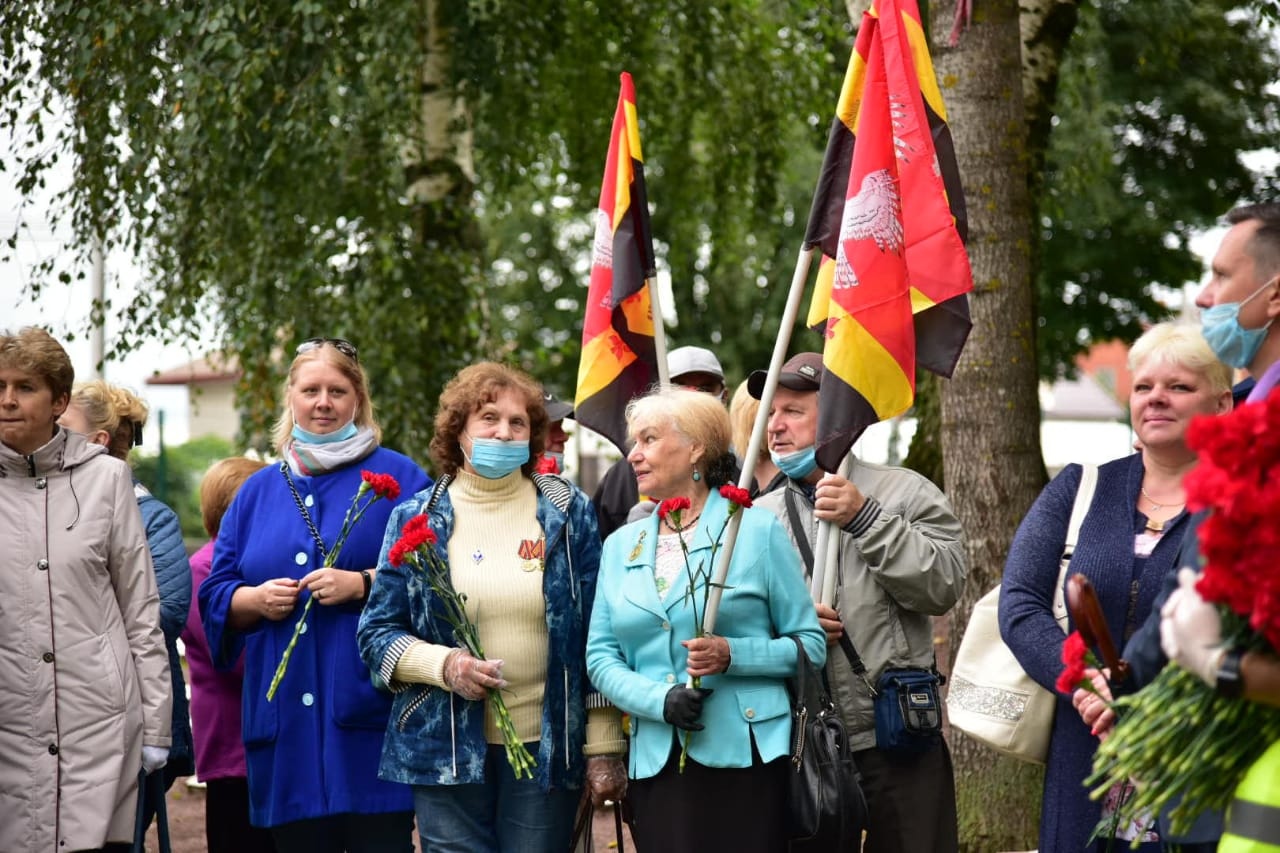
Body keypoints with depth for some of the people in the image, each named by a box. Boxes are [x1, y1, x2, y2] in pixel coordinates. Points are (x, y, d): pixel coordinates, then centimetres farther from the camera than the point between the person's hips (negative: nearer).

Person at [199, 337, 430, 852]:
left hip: (368, 717, -4)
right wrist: (255, 600, -4)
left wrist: (362, 584, -18)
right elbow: (215, 595, 16)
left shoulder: (397, 478, 4)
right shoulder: (258, 491, 17)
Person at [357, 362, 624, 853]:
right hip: (447, 751, 0)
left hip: (546, 747, 0)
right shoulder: (415, 519, 5)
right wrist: (443, 664, -14)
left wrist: (603, 746, 0)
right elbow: (376, 632, 5)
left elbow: (598, 636, 4)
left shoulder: (568, 513, 4)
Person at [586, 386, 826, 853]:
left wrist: (732, 655, -16)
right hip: (656, 761, 4)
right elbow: (601, 656, 9)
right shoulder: (620, 545, 14)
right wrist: (659, 700, -9)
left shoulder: (757, 530, 1)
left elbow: (810, 644, 0)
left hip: (744, 757, -4)